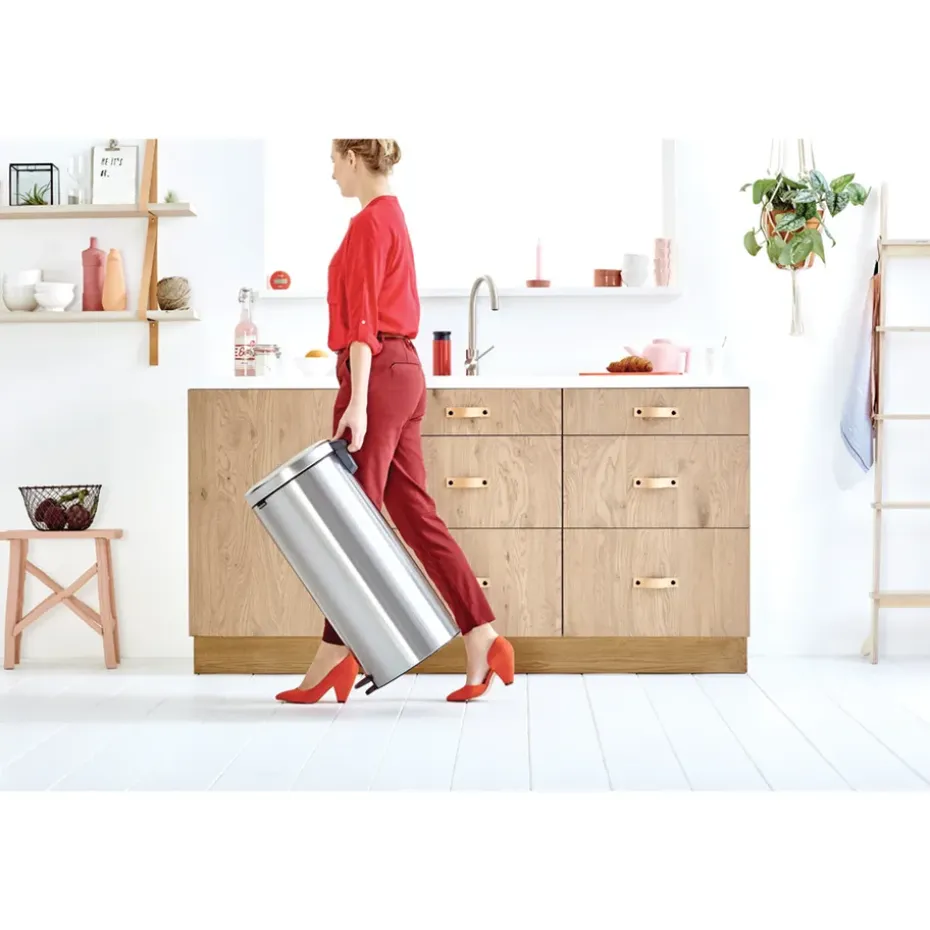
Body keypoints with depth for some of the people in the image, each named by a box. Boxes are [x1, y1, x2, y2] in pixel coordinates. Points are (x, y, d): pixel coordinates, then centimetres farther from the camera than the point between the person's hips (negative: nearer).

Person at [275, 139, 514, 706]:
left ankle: (337, 656, 7)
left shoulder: (370, 222, -11)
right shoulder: (393, 217, 19)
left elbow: (363, 321, -18)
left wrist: (356, 403, -21)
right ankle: (483, 639, 6)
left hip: (376, 375, -10)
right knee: (414, 514, 7)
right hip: (403, 370, 10)